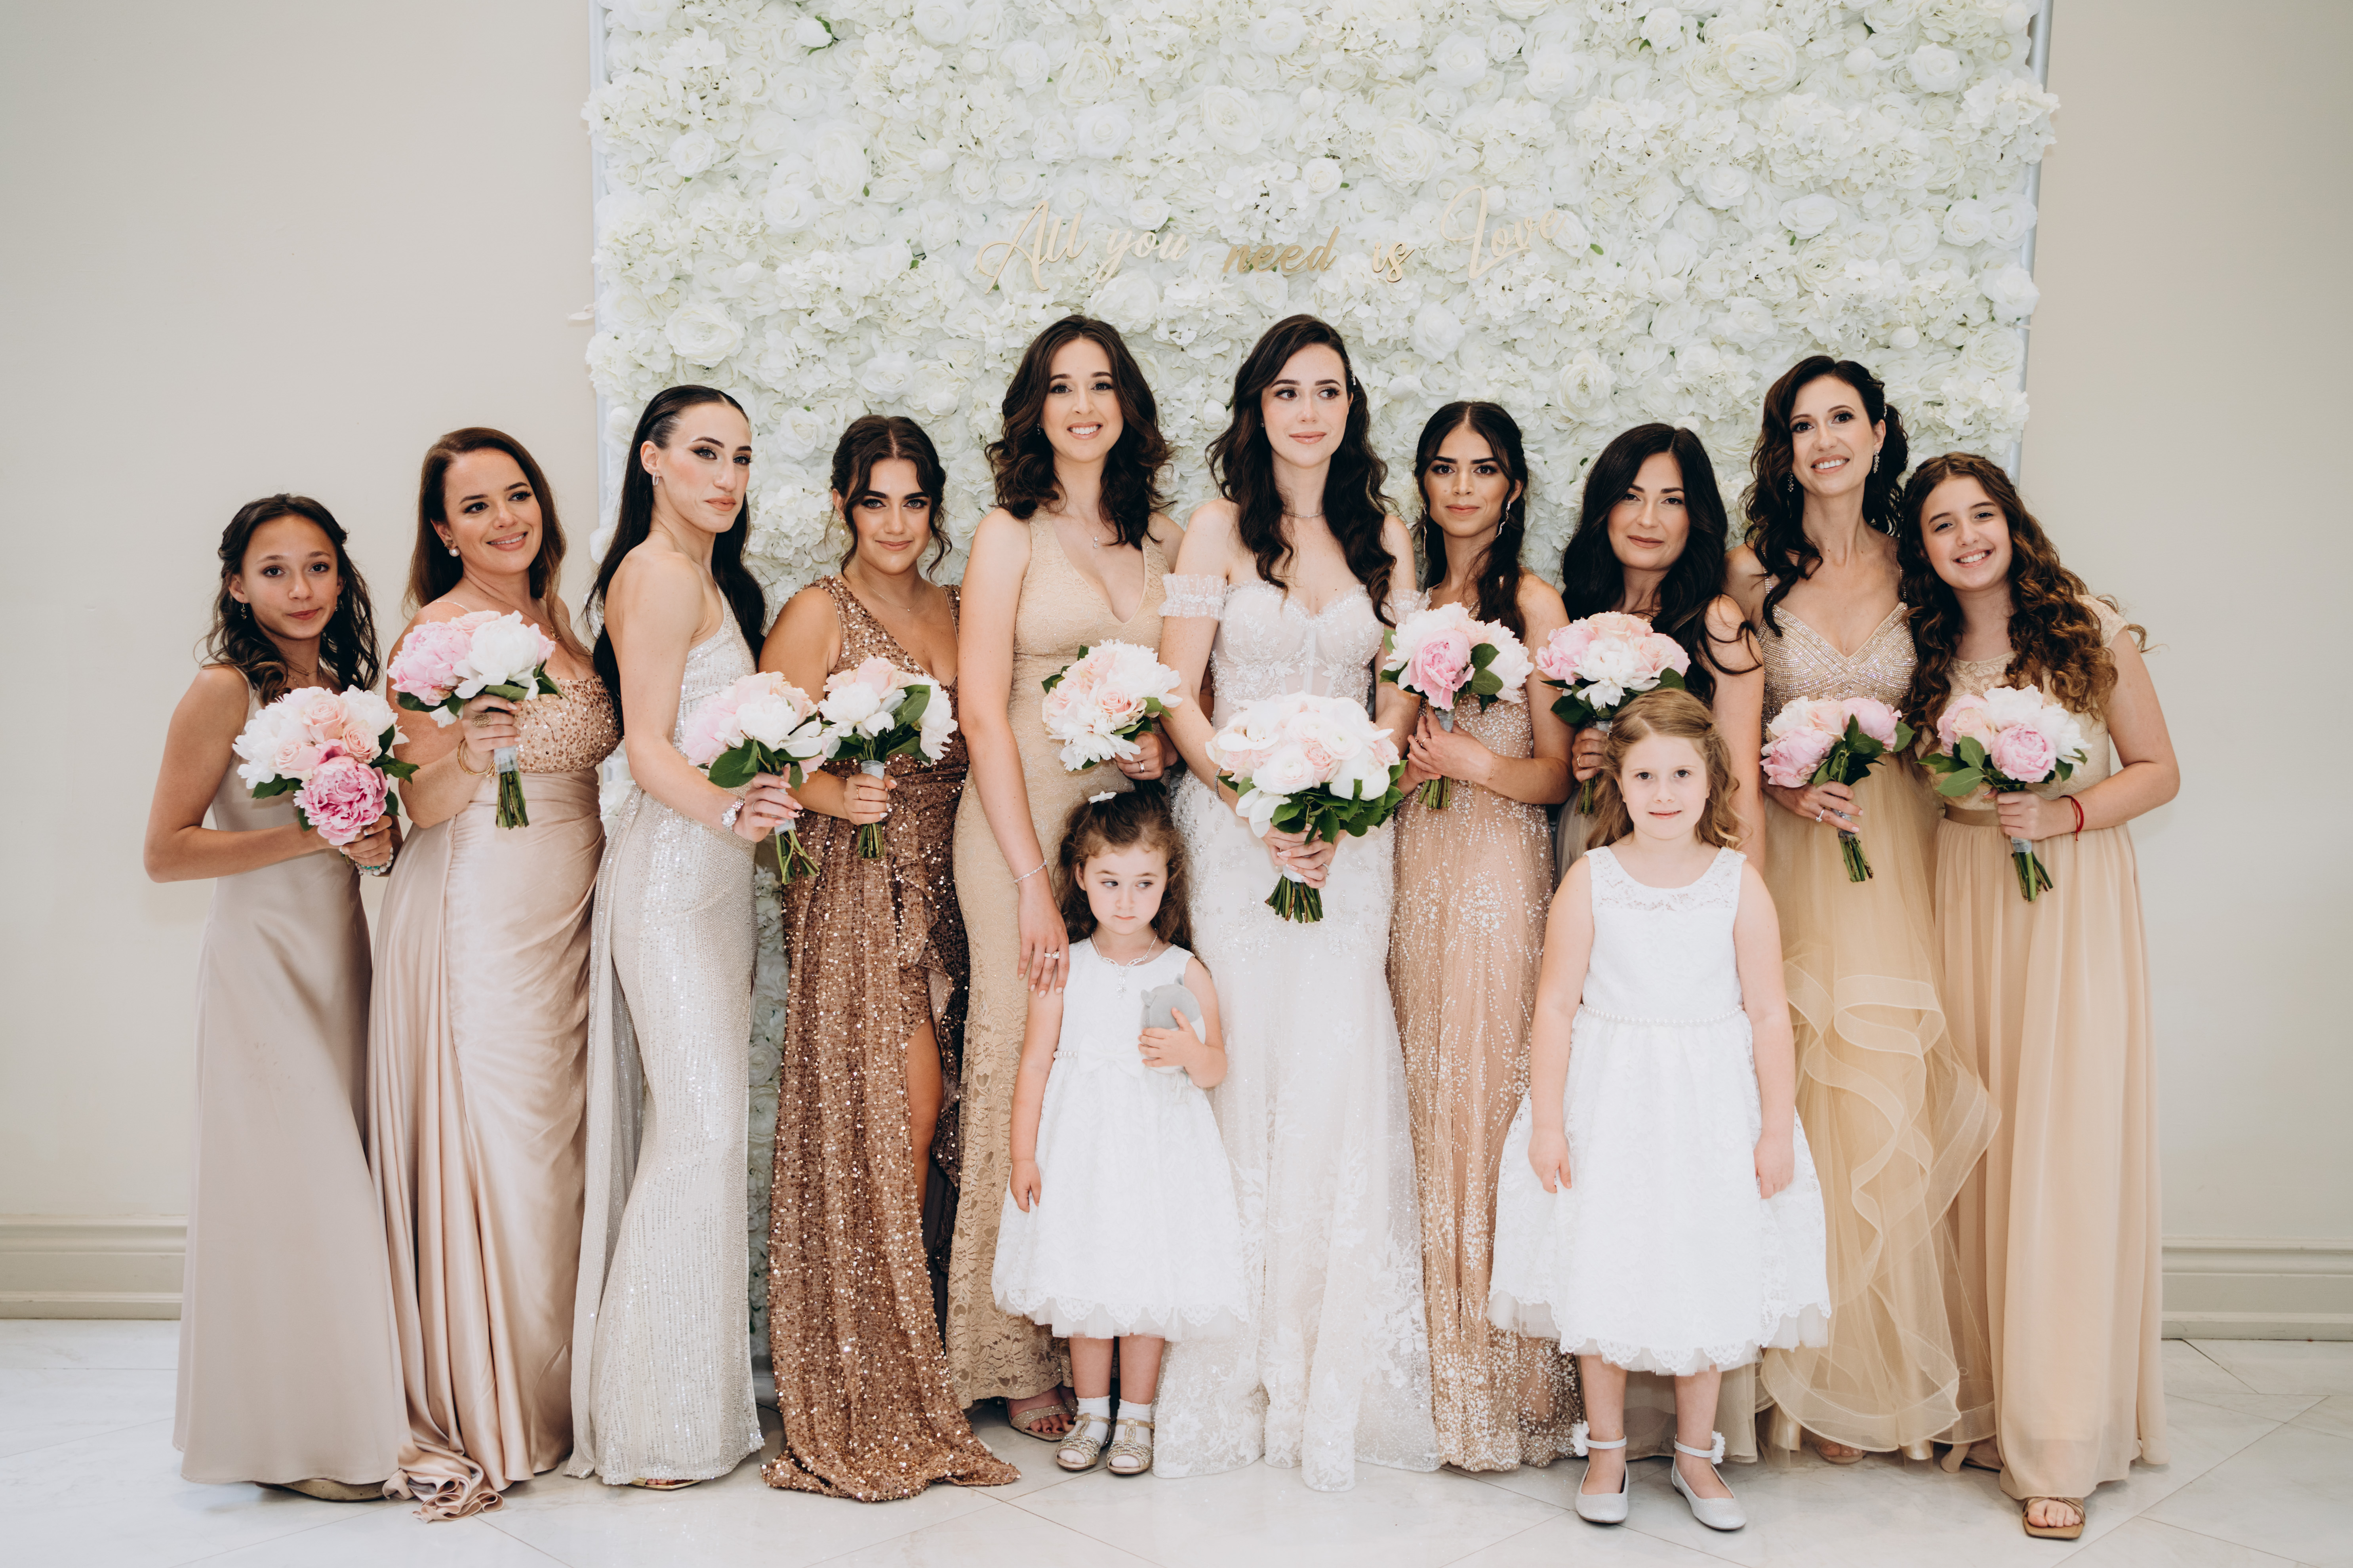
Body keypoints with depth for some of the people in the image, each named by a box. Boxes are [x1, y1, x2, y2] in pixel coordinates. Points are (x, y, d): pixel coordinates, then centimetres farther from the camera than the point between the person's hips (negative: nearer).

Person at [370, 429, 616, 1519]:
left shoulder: (557, 621, 12)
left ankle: (549, 1398, 24)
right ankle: (475, 1423, 12)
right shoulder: (438, 630, -9)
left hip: (563, 926, 7)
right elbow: (423, 808, -10)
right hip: (473, 925, -7)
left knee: (556, 1153, 10)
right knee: (490, 1154, -2)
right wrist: (473, 753, -30)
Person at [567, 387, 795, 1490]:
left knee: (691, 1122, 9)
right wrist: (725, 811, -33)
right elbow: (647, 748, -18)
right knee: (702, 1122, -11)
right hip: (673, 870, -10)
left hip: (709, 871, 10)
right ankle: (657, 1418, -3)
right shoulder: (660, 573, -11)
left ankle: (687, 1392, 16)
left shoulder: (709, 577, 19)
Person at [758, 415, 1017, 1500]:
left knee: (920, 1128, 4)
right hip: (856, 893, -5)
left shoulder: (955, 610, 16)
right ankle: (869, 1412, 6)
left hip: (943, 889, 5)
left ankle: (905, 1391, 15)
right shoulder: (819, 615, -1)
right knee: (882, 1130, -7)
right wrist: (835, 794, -26)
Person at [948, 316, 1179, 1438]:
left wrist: (1166, 739, -3)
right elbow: (984, 716, -6)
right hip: (1024, 814, -4)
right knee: (1026, 1059, -2)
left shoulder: (1163, 538, 12)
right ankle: (1018, 1358, 10)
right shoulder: (1010, 534, 0)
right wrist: (1033, 883, -13)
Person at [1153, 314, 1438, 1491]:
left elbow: (1401, 697, 9)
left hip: (1350, 831, 2)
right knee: (1252, 1064, -4)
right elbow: (1178, 700, -2)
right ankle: (1251, 1366, 9)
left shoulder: (1386, 538, 11)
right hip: (1235, 824, -2)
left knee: (1339, 1071, -4)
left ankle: (1338, 1374, 9)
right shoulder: (1221, 529, 3)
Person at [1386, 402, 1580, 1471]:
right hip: (1410, 863, 5)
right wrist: (1396, 768, 1)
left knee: (1485, 1094, -5)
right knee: (1418, 1099, 4)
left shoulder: (1532, 602, 0)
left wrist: (1473, 760, -19)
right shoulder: (1407, 598, 14)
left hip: (1498, 867, -5)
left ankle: (1497, 1383, 6)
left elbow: (1557, 772, -3)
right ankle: (1430, 1367, 15)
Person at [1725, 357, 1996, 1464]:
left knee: (1897, 1108, 1)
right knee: (1814, 1108, -2)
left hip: (1903, 859, 1)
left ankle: (1910, 1368, 18)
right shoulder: (1752, 573, 3)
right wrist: (1783, 790, -10)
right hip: (1793, 858, -1)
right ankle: (1838, 1379, 12)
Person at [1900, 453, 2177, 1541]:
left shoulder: (2092, 635, -1)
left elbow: (2158, 771, 3)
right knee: (1975, 1151, 3)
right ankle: (1985, 1404, 16)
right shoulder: (1923, 654, 8)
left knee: (2066, 1158, -6)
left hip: (2075, 910, -3)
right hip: (1963, 908, 3)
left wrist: (2068, 814, -12)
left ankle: (2062, 1447, 2)